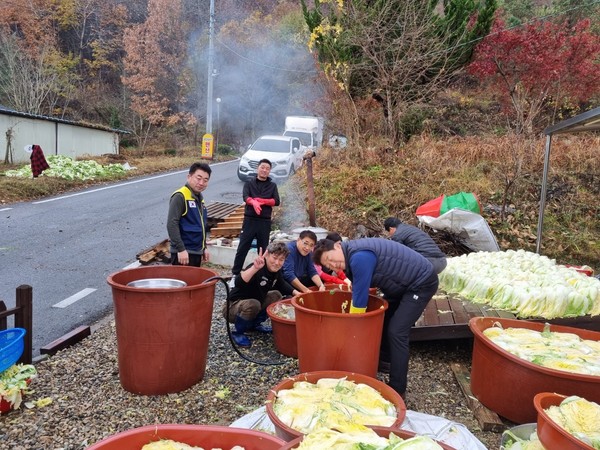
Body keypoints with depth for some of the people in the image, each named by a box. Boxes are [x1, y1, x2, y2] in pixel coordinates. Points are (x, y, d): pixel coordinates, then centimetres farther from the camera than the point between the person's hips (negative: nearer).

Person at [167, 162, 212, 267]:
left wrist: (204, 248, 22)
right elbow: (172, 224, -20)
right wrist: (180, 249, -23)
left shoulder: (199, 198, 12)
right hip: (183, 252, -9)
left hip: (197, 252, 9)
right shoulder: (180, 196, -14)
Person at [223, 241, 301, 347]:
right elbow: (238, 283, -50)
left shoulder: (276, 271, -5)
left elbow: (282, 285, 16)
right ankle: (238, 333, -8)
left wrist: (296, 293, 1)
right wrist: (255, 268, -65)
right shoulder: (257, 269, -31)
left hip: (252, 303, 8)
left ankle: (254, 323, 16)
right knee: (253, 304, -35)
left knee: (277, 295, 6)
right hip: (232, 307, -8)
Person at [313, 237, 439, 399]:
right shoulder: (352, 257, 1)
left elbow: (360, 297, -25)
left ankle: (397, 390, -4)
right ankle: (384, 359, 36)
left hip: (422, 282, -10)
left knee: (396, 332, -13)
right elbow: (358, 294, 11)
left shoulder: (360, 257, -29)